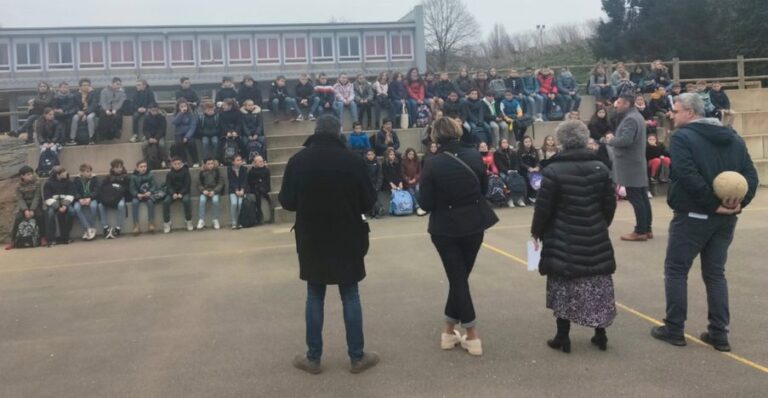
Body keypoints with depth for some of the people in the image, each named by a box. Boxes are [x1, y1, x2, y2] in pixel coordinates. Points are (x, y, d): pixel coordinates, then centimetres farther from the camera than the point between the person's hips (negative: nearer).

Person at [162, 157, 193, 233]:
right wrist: (173, 193, -21)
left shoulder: (185, 172, 1)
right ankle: (166, 223, -18)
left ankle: (188, 221, -20)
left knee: (187, 200, -34)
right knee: (166, 201, -27)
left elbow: (187, 184, -5)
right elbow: (168, 186, 0)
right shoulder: (169, 174, 5)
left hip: (183, 192, -2)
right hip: (173, 193, 2)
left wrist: (181, 193, -20)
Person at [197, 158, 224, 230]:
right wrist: (203, 190, -13)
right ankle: (201, 220, -27)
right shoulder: (202, 172, 6)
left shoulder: (217, 171, 2)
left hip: (215, 191, -1)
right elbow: (199, 184, 7)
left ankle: (216, 220, -22)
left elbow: (221, 183, -3)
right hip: (205, 191, 1)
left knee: (215, 200, -32)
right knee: (202, 200, -29)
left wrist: (214, 191, -17)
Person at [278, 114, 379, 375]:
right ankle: (357, 357, 17)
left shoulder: (298, 161, -8)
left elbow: (286, 202, -2)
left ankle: (313, 358, 19)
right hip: (347, 240, -1)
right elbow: (369, 202, -6)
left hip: (311, 240, 1)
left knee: (314, 297, 13)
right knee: (350, 296, 10)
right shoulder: (352, 160, -13)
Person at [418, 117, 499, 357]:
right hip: (474, 224, 3)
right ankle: (449, 331, 24)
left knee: (457, 278, 7)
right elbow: (484, 188, 8)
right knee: (461, 276, 15)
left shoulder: (433, 164, -16)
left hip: (445, 228, -3)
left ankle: (472, 336, 7)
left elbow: (425, 204, -13)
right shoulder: (474, 156, -5)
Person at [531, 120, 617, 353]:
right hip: (595, 238, 4)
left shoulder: (553, 170, -11)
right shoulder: (600, 168, 3)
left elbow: (543, 207, -9)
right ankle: (600, 335, 20)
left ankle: (563, 337, 10)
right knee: (597, 285, 12)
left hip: (563, 240, -4)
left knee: (564, 287, 5)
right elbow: (610, 204, 7)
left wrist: (536, 232, 7)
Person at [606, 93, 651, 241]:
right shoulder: (636, 116, 18)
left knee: (635, 198, -7)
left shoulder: (630, 119, -17)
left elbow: (625, 140, -28)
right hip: (636, 163, 11)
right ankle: (647, 229, 17)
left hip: (630, 165, -11)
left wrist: (611, 141, -11)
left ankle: (640, 231, -5)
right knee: (642, 197, 11)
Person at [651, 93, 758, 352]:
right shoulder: (733, 138, 12)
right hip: (725, 218, 6)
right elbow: (750, 174, 4)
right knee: (715, 273, 14)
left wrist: (712, 204, -17)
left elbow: (689, 177, -21)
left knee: (676, 270, 6)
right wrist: (739, 202, -7)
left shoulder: (682, 137, -9)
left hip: (692, 215, -6)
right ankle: (719, 333, 14)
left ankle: (674, 329, 10)